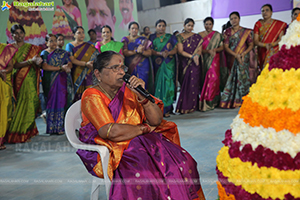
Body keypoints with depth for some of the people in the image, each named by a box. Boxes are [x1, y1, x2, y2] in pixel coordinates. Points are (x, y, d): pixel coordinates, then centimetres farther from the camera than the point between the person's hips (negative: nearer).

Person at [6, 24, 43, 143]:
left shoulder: (32, 48, 13)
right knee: (18, 105, -3)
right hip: (17, 80, -2)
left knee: (29, 104, -3)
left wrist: (37, 62, -14)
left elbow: (37, 65, 9)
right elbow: (15, 65, -8)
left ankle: (26, 132, 7)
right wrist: (31, 61, -18)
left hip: (30, 80, 2)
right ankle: (16, 134, 7)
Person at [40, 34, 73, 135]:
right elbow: (45, 66, -10)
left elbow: (70, 64, 9)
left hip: (62, 80, 2)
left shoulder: (62, 53, 14)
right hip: (50, 82, -1)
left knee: (61, 102, -5)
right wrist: (60, 68, -13)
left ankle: (60, 127, -2)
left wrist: (67, 67, -15)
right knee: (51, 103, -4)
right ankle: (51, 128, 1)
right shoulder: (44, 53, 6)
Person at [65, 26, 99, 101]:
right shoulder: (69, 46, 5)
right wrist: (86, 64, -20)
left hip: (87, 76, 1)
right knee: (77, 95, -5)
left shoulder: (90, 47, 10)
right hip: (75, 76, -1)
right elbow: (72, 60, -8)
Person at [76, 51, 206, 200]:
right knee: (144, 170, -33)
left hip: (139, 141, 5)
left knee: (180, 160, -17)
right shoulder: (92, 97, -8)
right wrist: (145, 128, -7)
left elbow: (157, 120, 3)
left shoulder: (128, 90, 7)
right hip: (110, 152, -5)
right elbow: (112, 132, -21)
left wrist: (142, 97, -14)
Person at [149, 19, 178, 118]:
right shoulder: (152, 37, 12)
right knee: (158, 83, -6)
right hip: (157, 64, 0)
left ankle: (167, 109, -8)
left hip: (169, 64, 0)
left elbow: (175, 50, 5)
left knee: (168, 83, -10)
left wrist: (168, 53, -16)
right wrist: (160, 53, -17)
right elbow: (150, 50, 0)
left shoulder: (171, 38, 13)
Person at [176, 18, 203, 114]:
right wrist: (192, 56, -16)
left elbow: (199, 50, 3)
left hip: (195, 64, 1)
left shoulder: (197, 37, 9)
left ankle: (191, 106, 1)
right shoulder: (179, 37, 3)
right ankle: (184, 106, 6)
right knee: (184, 84, -2)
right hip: (184, 64, -1)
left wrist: (196, 56, -19)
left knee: (193, 84, -5)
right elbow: (180, 51, -6)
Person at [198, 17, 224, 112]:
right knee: (206, 78, -3)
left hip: (214, 60, -1)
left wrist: (215, 49, -15)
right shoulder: (200, 35, 7)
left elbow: (222, 47, 5)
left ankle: (209, 102, -8)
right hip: (204, 60, 1)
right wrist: (208, 51, -17)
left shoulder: (217, 35, 7)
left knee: (213, 77, -13)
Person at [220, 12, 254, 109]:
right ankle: (231, 101, -1)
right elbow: (226, 47, -3)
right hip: (231, 59, 0)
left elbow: (251, 44, 5)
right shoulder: (227, 32, 5)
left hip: (243, 58, 0)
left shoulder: (246, 31, 6)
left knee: (242, 77, -6)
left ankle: (240, 100, -1)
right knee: (232, 78, -5)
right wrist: (236, 55, -16)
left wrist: (244, 53, -14)